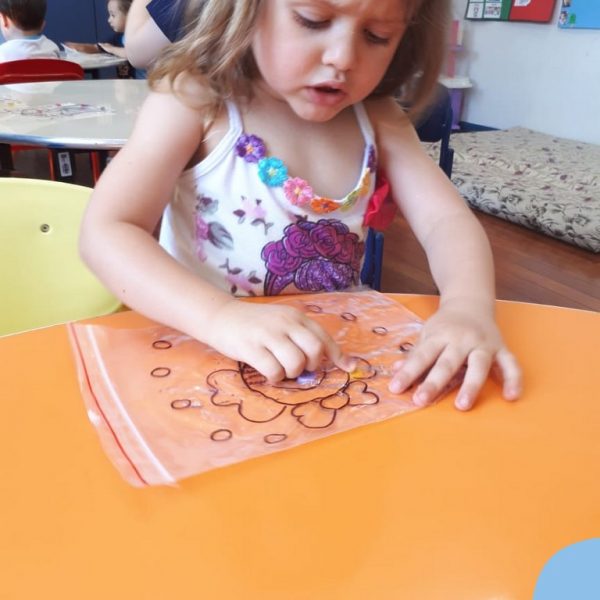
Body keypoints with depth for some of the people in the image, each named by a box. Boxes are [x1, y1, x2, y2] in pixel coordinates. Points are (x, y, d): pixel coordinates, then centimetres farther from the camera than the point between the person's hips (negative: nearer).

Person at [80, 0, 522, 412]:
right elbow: (104, 233, -19)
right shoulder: (196, 100, -12)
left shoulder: (377, 118, 2)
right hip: (206, 355, -2)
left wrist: (469, 306, -27)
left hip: (339, 356, 3)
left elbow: (447, 219, -6)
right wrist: (221, 316, -35)